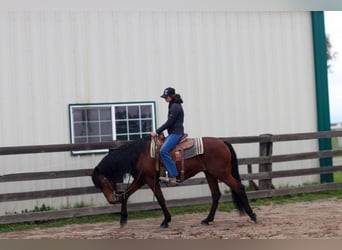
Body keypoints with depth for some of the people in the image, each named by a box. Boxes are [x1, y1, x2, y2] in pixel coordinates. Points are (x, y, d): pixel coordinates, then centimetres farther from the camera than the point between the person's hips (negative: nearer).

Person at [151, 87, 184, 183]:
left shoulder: (175, 106, -14)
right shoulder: (174, 105, 17)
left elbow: (169, 122, -18)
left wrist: (157, 132, -13)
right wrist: (159, 131, 21)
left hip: (176, 133, -11)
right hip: (173, 132, 11)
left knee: (164, 150, -23)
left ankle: (173, 176, -24)